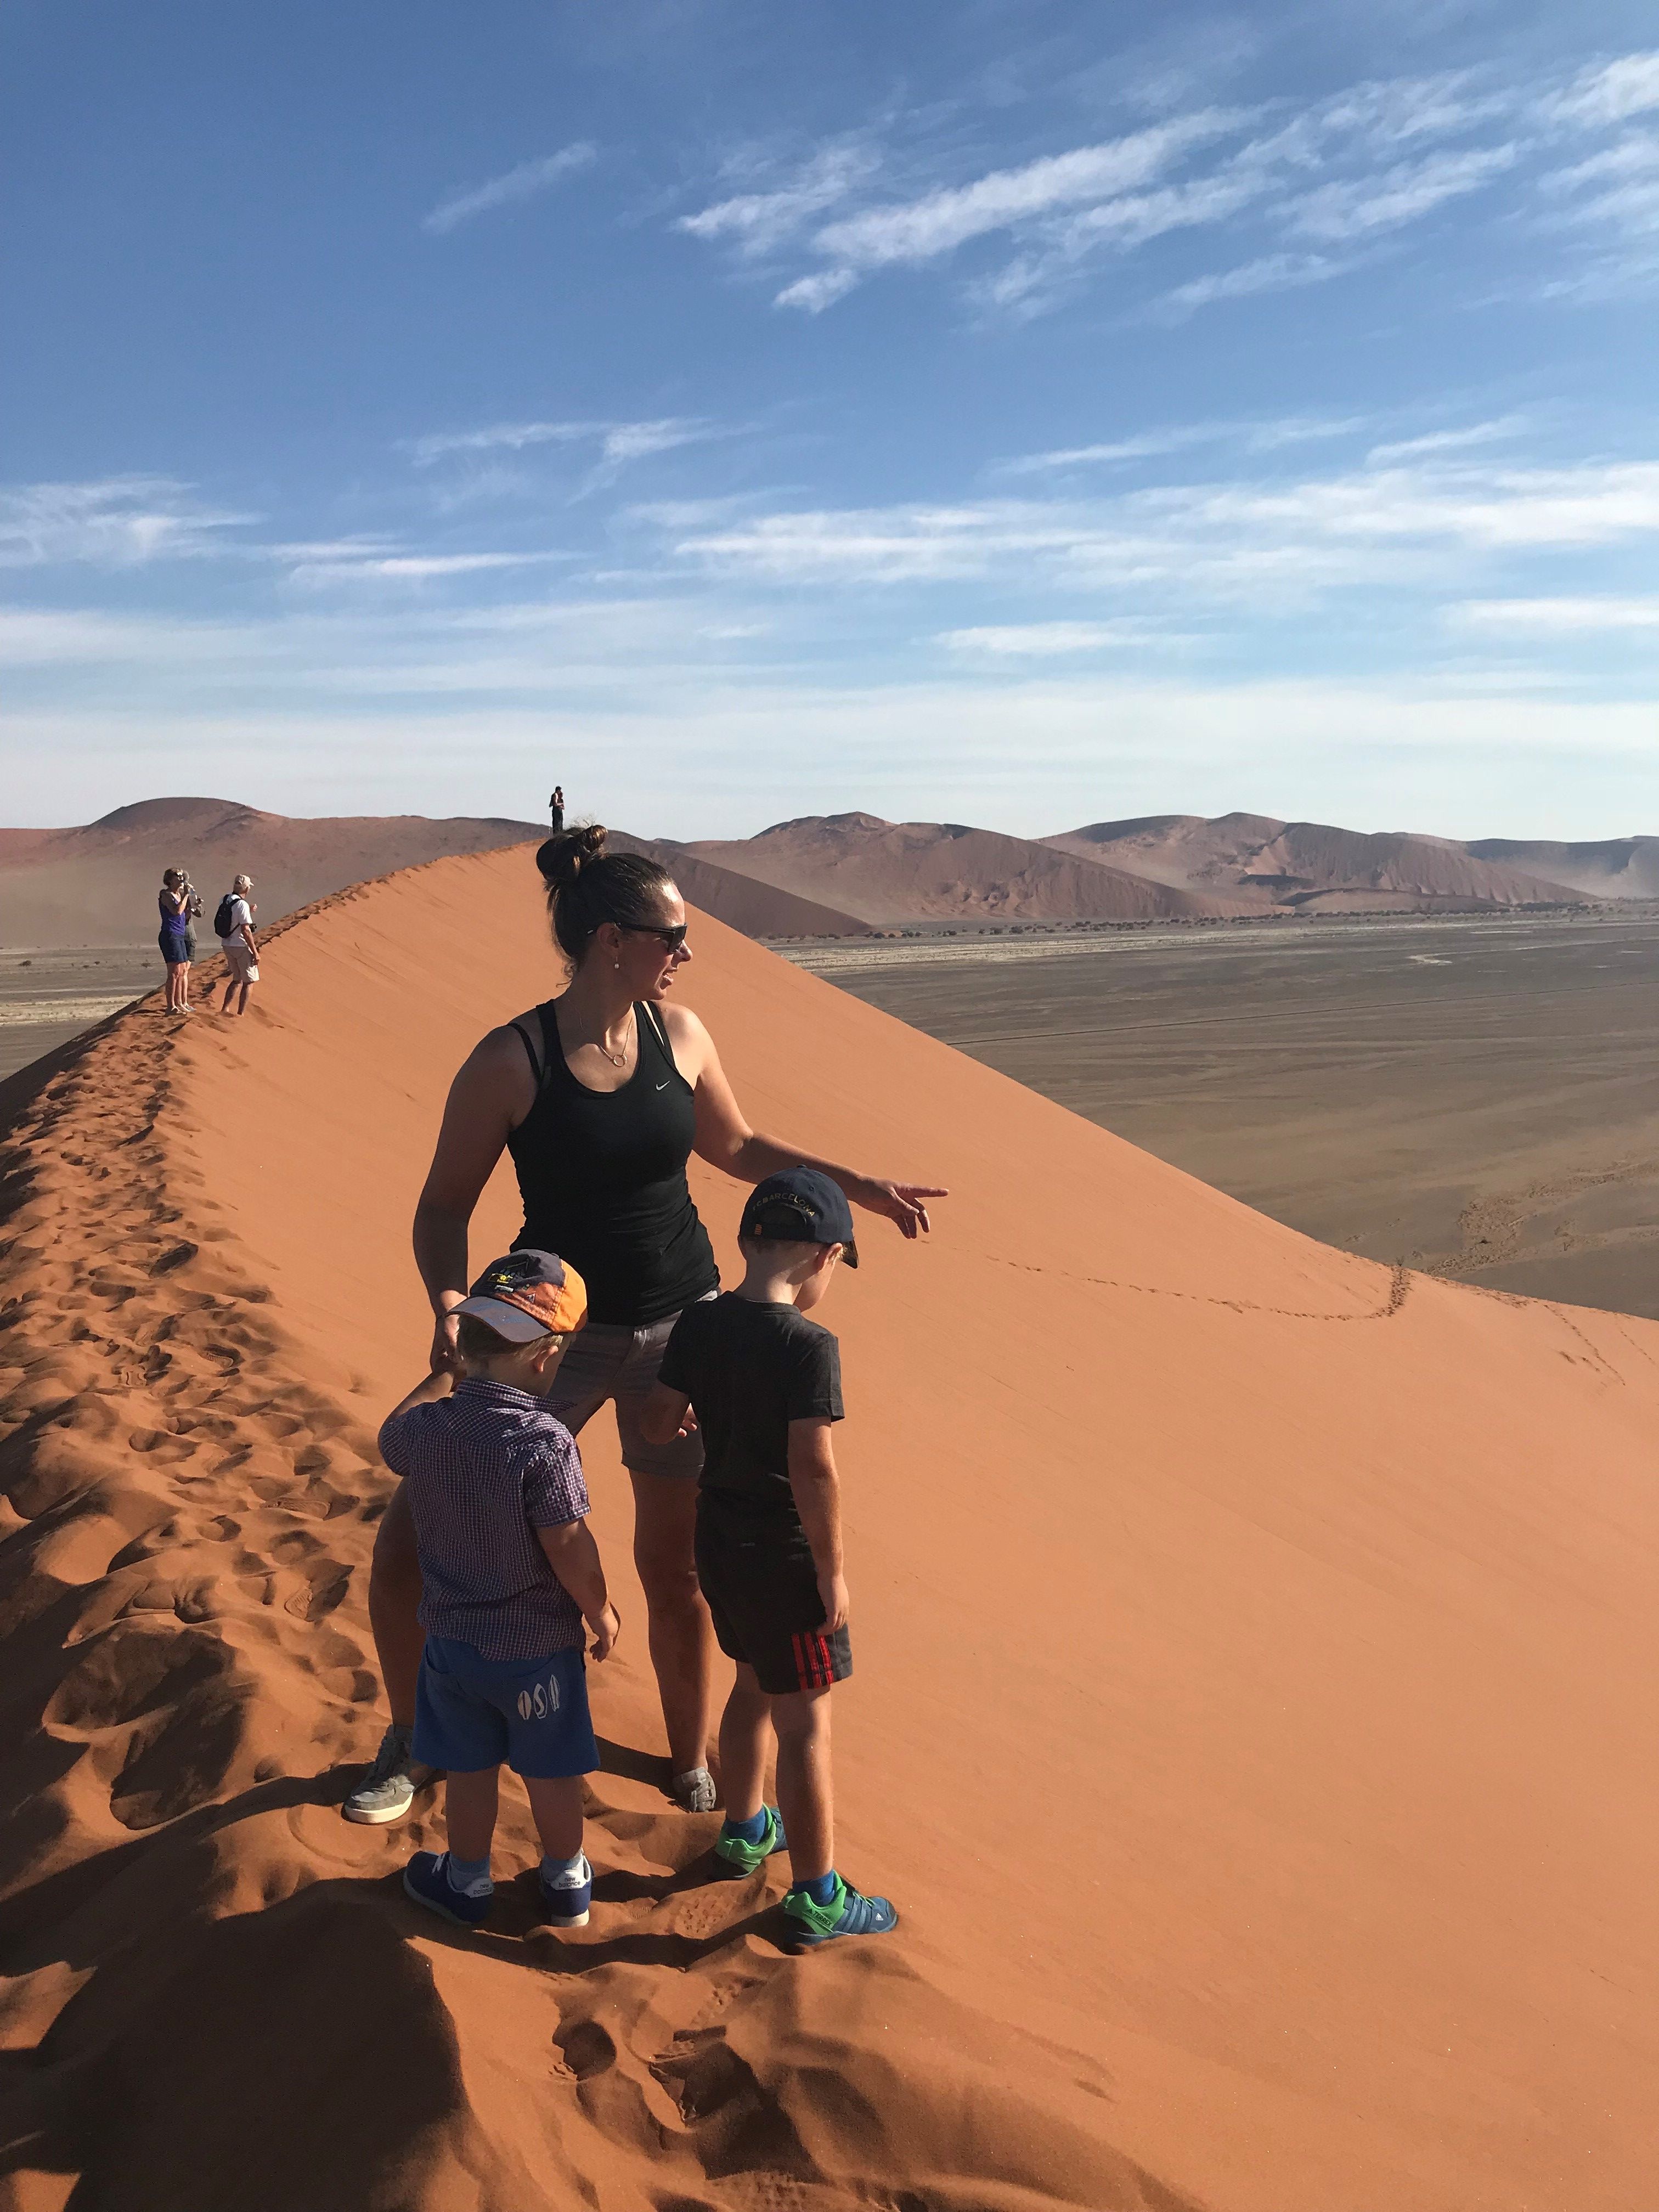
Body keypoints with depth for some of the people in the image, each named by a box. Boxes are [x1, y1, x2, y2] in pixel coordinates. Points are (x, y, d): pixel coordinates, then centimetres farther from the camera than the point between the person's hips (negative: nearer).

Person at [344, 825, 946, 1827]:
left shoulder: (680, 1033, -3)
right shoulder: (511, 1060, -15)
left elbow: (737, 1147, 14)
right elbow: (445, 1205, -7)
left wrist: (861, 1186, 10)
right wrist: (450, 1306, -24)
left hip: (680, 1324, 3)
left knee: (677, 1563, 10)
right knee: (414, 1539, -4)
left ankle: (693, 1763, 35)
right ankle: (415, 1742, 24)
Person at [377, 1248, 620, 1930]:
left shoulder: (423, 1429, -13)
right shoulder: (545, 1442, -28)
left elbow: (392, 1440, 12)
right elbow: (570, 1550, -23)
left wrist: (447, 1373, 21)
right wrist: (602, 1614, -6)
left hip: (453, 1641, 3)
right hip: (539, 1646, -3)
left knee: (470, 1772, 22)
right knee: (551, 1774, 18)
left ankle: (467, 1883, 41)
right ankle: (566, 1883, 38)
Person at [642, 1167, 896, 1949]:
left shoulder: (698, 1326, -4)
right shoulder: (809, 1345, -23)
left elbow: (658, 1423, 2)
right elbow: (813, 1468, -25)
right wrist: (832, 1570, -16)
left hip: (718, 1539, 7)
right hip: (784, 1556, -7)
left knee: (755, 1687, 28)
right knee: (804, 1726, 7)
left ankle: (744, 1831, 47)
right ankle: (817, 1901, 19)